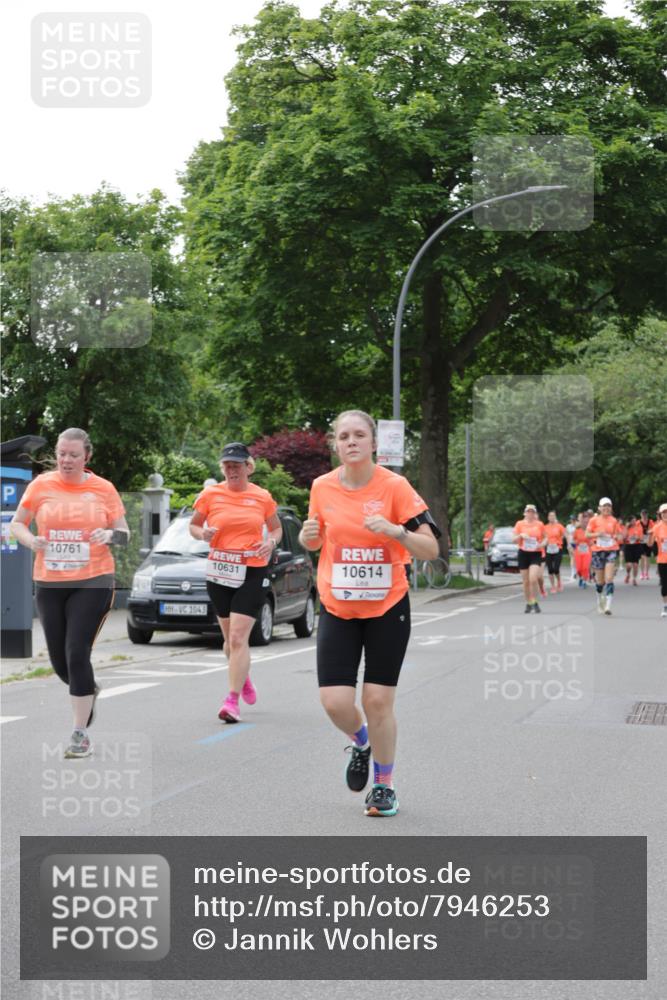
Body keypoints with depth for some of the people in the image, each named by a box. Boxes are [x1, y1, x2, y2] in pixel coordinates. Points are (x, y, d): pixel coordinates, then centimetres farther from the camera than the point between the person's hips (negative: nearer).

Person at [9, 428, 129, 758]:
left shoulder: (103, 489, 1)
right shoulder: (41, 485, 2)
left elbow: (124, 532, 7)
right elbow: (17, 523, 9)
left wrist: (111, 535, -16)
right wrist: (31, 540, -12)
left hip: (92, 582, -3)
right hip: (49, 583, 3)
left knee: (77, 654, -12)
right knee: (59, 660, 8)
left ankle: (80, 734, -3)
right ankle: (88, 691, 43)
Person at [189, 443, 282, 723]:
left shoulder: (262, 497, 1)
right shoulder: (210, 495, 1)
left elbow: (276, 527, 15)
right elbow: (193, 524, 13)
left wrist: (271, 542, -6)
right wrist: (202, 534, -10)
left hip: (252, 573, -2)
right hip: (219, 572, 2)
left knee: (238, 637, -12)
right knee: (231, 639, 13)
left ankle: (232, 701, -11)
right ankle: (243, 677, 42)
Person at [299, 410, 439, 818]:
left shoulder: (394, 486, -10)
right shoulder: (322, 487, 0)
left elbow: (430, 548, -11)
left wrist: (396, 531, -29)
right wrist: (308, 535, -7)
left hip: (387, 608, -2)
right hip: (337, 610, 3)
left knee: (378, 701, -1)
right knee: (335, 702, -6)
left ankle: (385, 785, 21)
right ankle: (361, 742, 30)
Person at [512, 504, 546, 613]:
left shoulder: (539, 524, 3)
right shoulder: (520, 524, 3)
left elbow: (545, 537, 13)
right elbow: (513, 539, 4)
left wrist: (542, 544, -8)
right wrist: (521, 535, -16)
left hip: (536, 554, -1)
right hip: (523, 553, 1)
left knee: (533, 578, -18)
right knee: (525, 581, 4)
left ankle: (534, 602, -5)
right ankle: (528, 603, 18)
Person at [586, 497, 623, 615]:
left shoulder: (614, 520, 5)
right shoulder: (594, 520, 0)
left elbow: (620, 534, 15)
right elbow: (587, 534, -1)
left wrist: (618, 537, -8)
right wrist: (597, 534, -18)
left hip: (611, 551, 0)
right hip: (598, 551, 0)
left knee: (609, 579, -14)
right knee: (600, 581, 8)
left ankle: (608, 605, -18)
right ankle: (600, 601, 34)